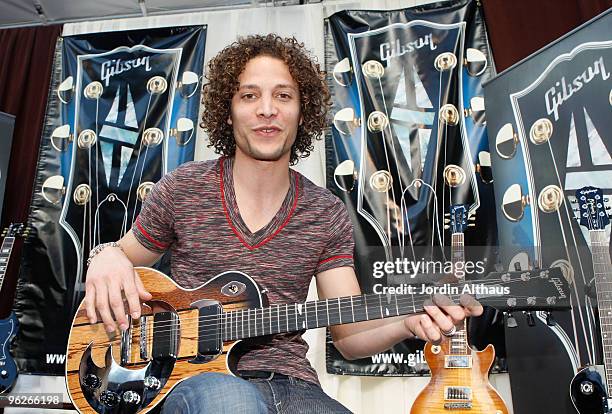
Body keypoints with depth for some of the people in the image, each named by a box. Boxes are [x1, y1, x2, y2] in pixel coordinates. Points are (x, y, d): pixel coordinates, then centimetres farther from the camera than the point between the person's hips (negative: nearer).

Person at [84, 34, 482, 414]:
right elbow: (124, 256, 14)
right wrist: (107, 257, -10)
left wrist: (408, 322, -18)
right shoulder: (182, 188, -1)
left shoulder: (328, 214, 2)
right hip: (195, 378, -1)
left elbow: (349, 336, 2)